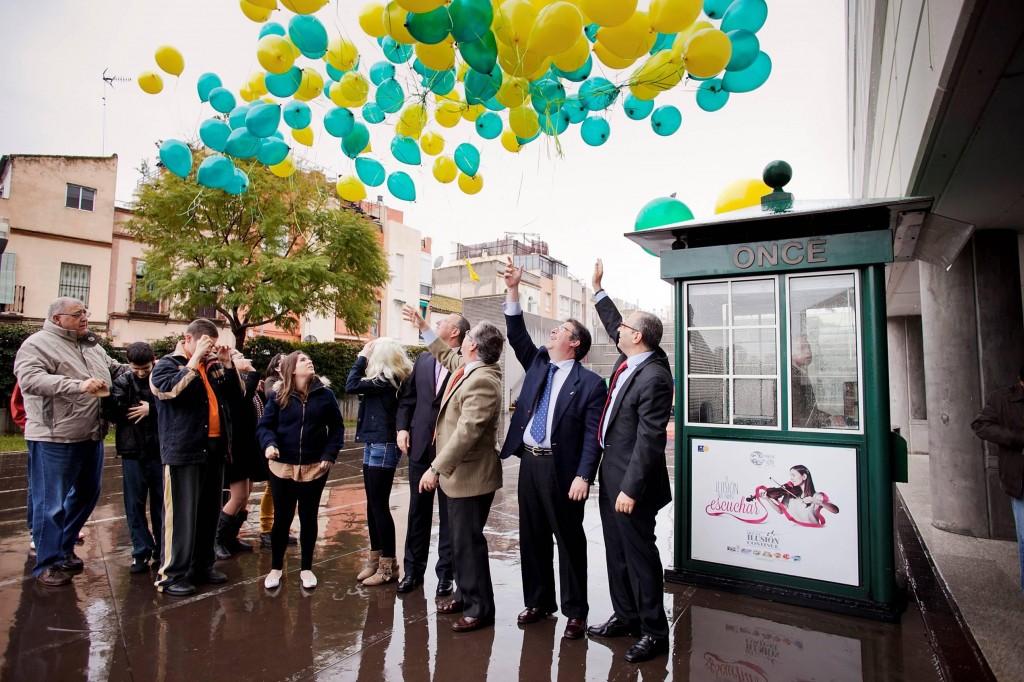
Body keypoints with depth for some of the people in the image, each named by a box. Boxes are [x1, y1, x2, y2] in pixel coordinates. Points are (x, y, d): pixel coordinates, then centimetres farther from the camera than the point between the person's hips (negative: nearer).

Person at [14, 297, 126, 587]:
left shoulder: (92, 345, 14)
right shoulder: (38, 344, -9)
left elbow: (116, 369, 26)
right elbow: (30, 378, -24)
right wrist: (79, 385, -31)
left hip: (92, 437, 8)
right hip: (55, 440, -8)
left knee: (86, 495, 18)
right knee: (51, 503, 3)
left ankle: (65, 550, 35)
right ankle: (48, 564, 17)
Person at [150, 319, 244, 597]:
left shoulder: (214, 365, 15)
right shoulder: (168, 364, 0)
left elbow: (236, 395, 10)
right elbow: (171, 389, -20)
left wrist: (228, 364, -1)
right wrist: (195, 359, -17)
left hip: (215, 448, 6)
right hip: (183, 451, -6)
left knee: (209, 511, 12)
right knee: (181, 513, -2)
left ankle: (202, 565, 25)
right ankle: (171, 574, 9)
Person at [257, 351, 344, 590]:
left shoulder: (325, 394, -2)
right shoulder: (277, 396, -2)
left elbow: (337, 427, 2)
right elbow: (264, 426, -3)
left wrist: (330, 454, -8)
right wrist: (269, 443, -23)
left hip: (315, 468, 0)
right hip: (283, 467, 0)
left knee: (309, 518, 12)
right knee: (281, 519, 9)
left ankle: (306, 568, 28)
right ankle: (276, 567, 29)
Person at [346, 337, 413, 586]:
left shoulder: (388, 379, -17)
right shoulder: (388, 379, 10)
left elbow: (351, 386, -19)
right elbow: (360, 387, 13)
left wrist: (362, 357, -9)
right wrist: (364, 360, 6)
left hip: (382, 446, -10)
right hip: (375, 445, 10)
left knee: (379, 505, -2)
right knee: (373, 504, 15)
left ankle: (389, 565, 9)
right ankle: (376, 559, 26)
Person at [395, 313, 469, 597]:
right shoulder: (423, 359, 8)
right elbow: (407, 397, 13)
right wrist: (402, 427, 3)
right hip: (420, 445, 5)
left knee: (449, 512, 8)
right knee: (418, 510, 14)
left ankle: (445, 572, 22)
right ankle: (413, 569, 28)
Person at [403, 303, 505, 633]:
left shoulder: (482, 380, -25)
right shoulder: (468, 368, 5)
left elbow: (467, 430, -29)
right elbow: (447, 356, 28)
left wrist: (436, 467, -25)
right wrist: (422, 326, 30)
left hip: (470, 475, -10)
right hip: (459, 473, 10)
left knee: (467, 541, 2)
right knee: (461, 539, 20)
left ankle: (480, 608, 18)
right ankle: (465, 595, 36)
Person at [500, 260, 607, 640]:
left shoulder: (589, 383, -7)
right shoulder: (537, 363, 10)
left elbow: (593, 436, -11)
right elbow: (517, 336, 7)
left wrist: (583, 476, -19)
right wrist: (513, 291, 0)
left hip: (560, 469, -6)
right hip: (529, 462, 6)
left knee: (569, 540, 7)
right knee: (532, 537, 15)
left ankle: (575, 612, 22)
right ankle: (538, 601, 32)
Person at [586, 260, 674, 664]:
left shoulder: (653, 377, -23)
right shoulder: (631, 361, 3)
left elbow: (649, 440, -24)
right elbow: (613, 324, 24)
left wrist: (631, 488, -22)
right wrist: (597, 288, 27)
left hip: (630, 479, -9)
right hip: (611, 474, 9)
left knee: (640, 555, 5)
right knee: (616, 552, 19)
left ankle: (653, 631, 22)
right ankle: (625, 616, 35)